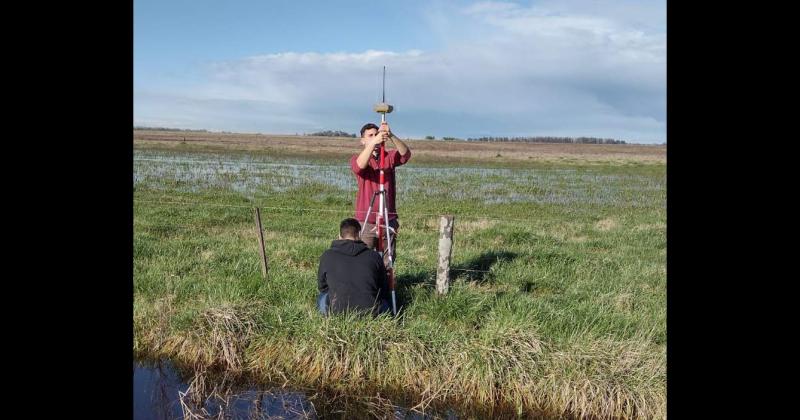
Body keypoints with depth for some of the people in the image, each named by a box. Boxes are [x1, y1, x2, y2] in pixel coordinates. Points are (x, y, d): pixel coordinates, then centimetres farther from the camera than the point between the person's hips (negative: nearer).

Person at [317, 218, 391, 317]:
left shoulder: (327, 255, 4)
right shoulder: (374, 256, 5)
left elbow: (321, 286, 18)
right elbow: (385, 289, 15)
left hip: (338, 312, 0)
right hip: (371, 312, 0)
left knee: (322, 297, 31)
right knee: (385, 300, 32)